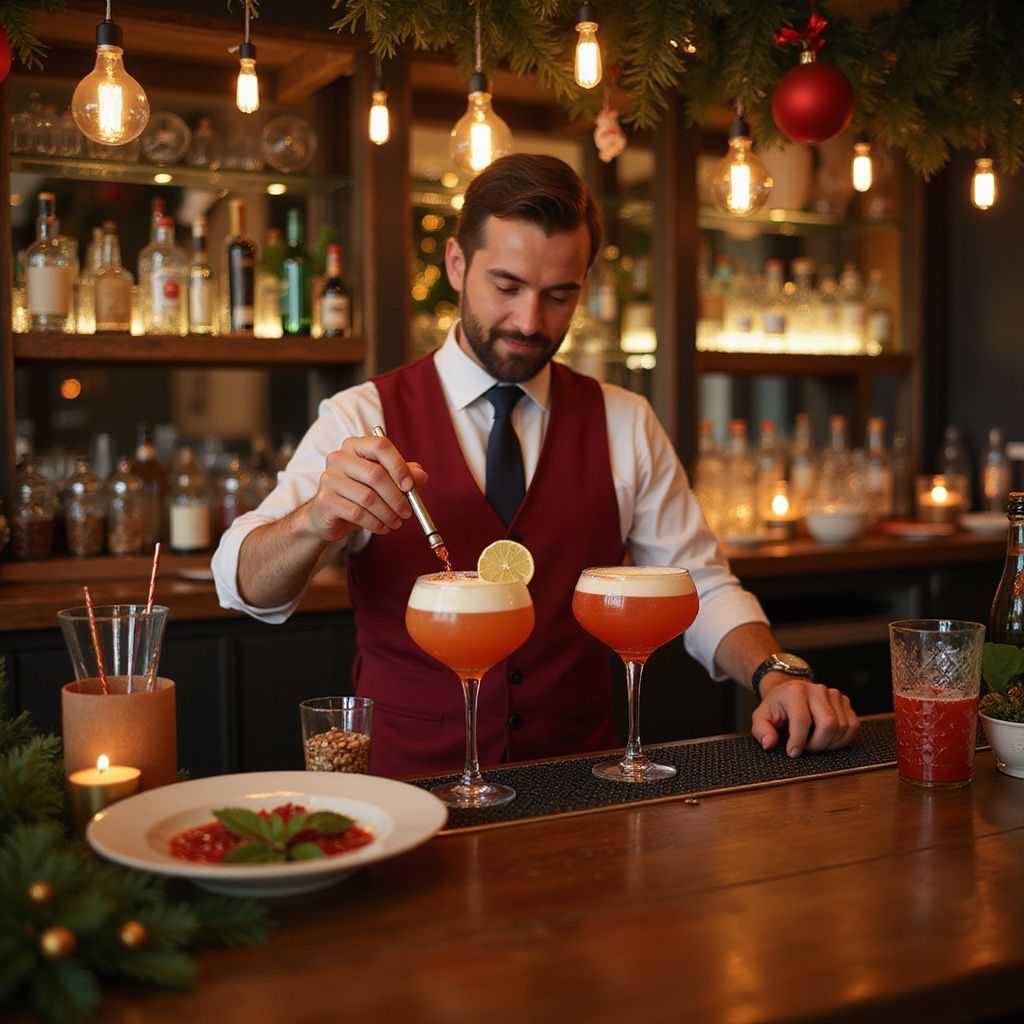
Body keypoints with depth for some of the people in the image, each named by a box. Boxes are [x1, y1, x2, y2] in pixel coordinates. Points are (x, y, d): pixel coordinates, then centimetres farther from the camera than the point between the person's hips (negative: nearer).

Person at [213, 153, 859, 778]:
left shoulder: (625, 427, 8)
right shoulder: (363, 420, 0)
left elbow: (702, 589, 7)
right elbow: (249, 586, -10)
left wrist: (777, 674, -13)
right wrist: (317, 519, -31)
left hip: (578, 790, 3)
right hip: (408, 786, -3)